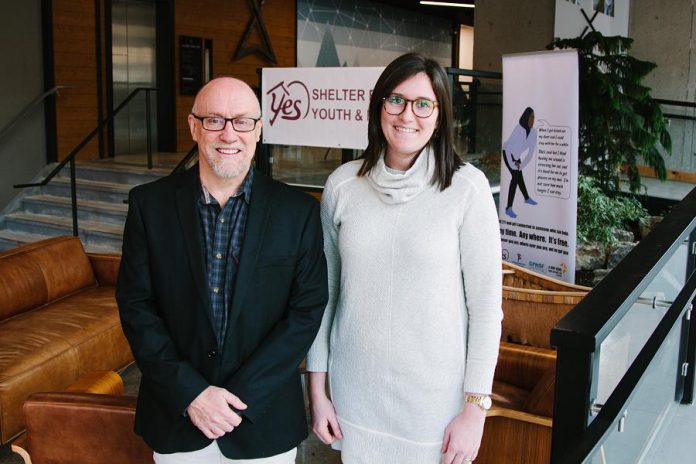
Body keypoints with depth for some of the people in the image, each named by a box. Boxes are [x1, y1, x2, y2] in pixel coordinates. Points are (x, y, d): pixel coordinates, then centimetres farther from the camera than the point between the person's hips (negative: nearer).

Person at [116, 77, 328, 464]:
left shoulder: (298, 210, -6)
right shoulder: (149, 204, -4)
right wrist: (190, 394, -13)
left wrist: (240, 397, -13)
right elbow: (136, 305, -4)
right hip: (176, 417, 1)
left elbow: (308, 309, -7)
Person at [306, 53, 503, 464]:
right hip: (354, 394, 2)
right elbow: (325, 290, 4)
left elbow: (486, 304, -8)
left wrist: (476, 408, -8)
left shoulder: (466, 187, -11)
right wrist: (317, 390, 5)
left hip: (435, 398, -2)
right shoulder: (343, 184, -3)